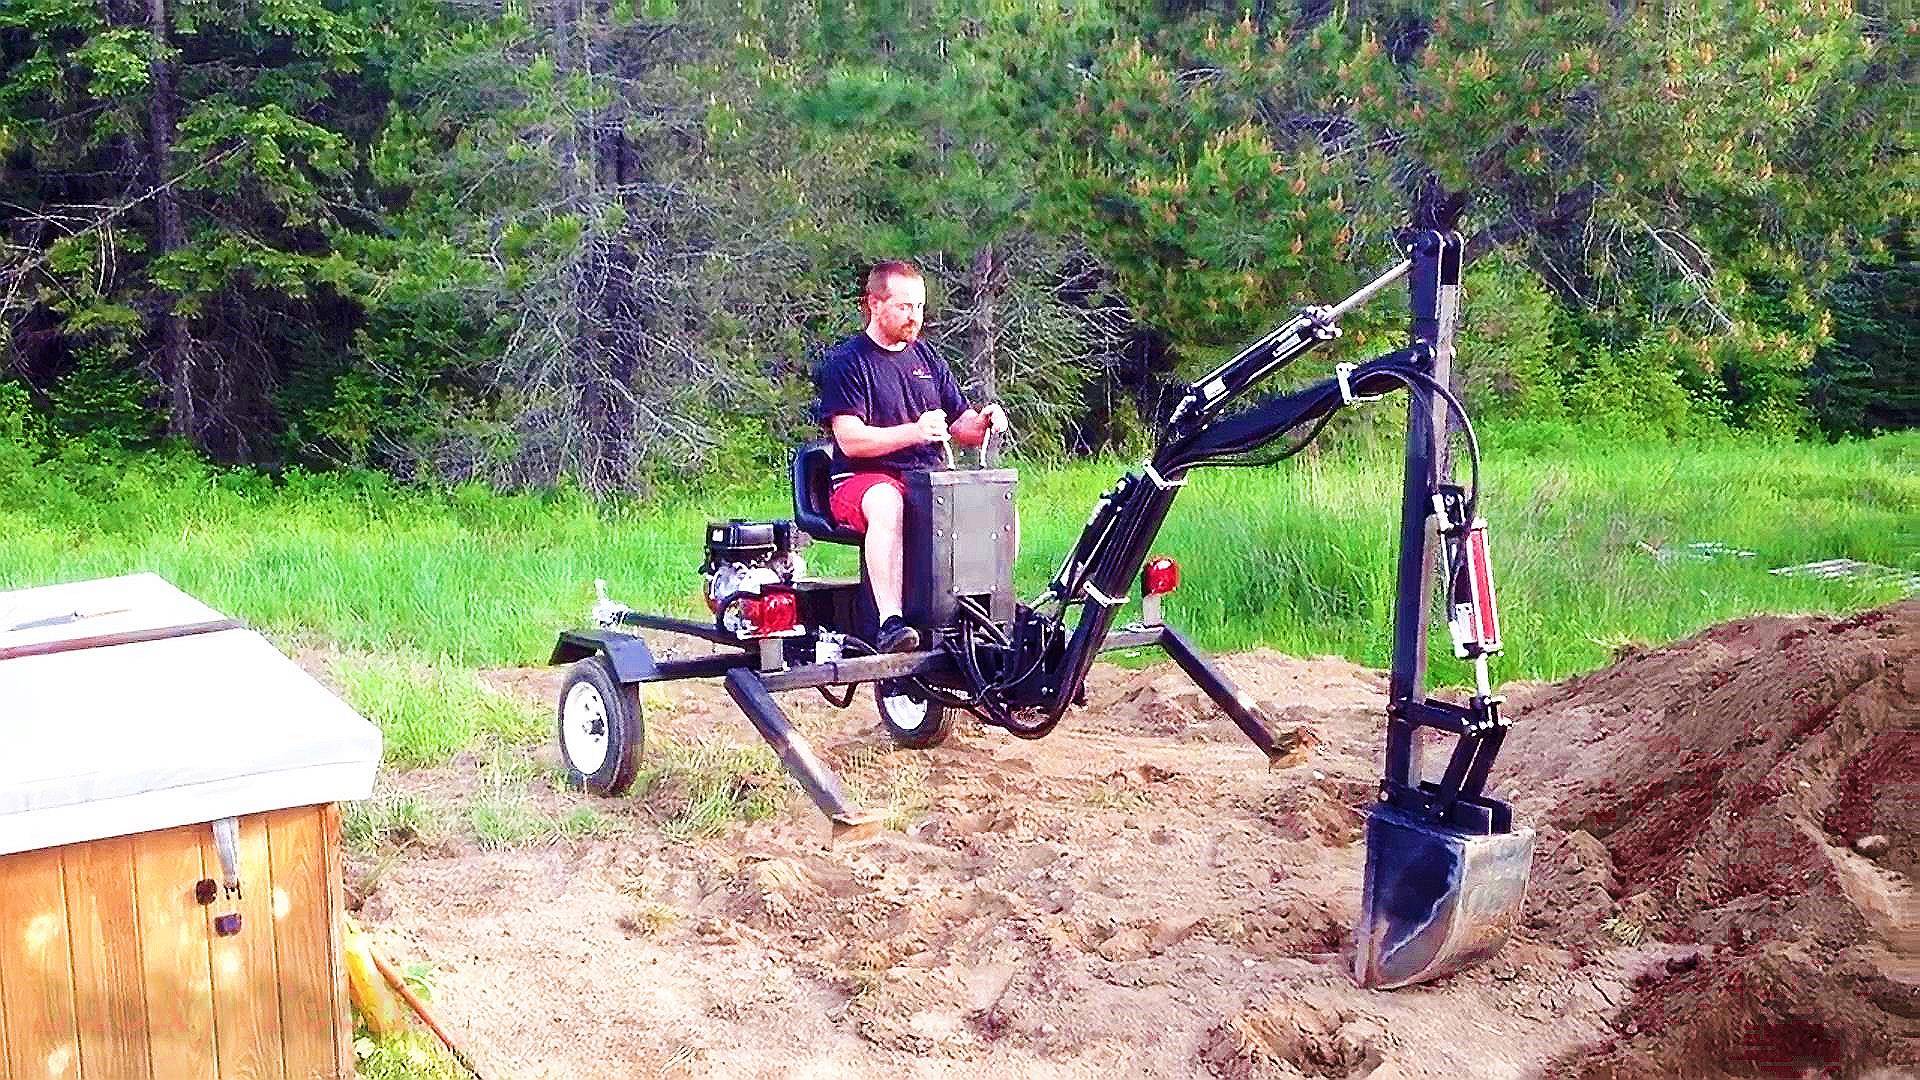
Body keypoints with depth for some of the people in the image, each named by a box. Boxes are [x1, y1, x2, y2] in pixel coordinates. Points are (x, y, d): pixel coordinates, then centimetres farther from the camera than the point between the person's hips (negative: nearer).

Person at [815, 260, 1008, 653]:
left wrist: (981, 422, -8)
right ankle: (890, 620, -43)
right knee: (886, 504, -40)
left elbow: (961, 427, 17)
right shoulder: (845, 362, -1)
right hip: (864, 479, -6)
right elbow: (850, 440, -13)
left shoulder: (928, 359, 18)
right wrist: (914, 432, -26)